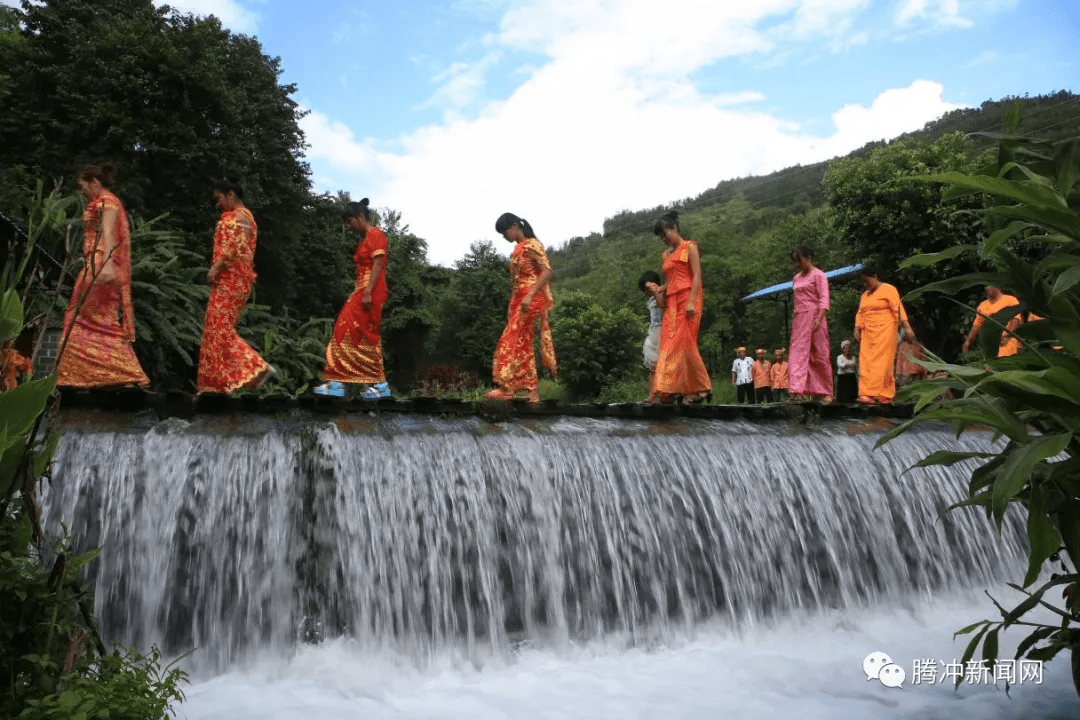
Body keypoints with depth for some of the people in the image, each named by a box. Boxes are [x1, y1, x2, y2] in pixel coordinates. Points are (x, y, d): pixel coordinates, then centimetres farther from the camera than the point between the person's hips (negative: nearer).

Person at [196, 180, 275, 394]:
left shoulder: (236, 217, -9)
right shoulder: (245, 217, 22)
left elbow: (236, 248, -22)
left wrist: (216, 267, -19)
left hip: (230, 279, -10)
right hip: (237, 280, 10)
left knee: (220, 328, -10)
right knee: (221, 328, 10)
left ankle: (258, 368, -13)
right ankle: (217, 380, 11)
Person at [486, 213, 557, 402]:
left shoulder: (532, 245, -9)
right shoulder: (518, 249, 18)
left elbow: (547, 272, -18)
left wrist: (529, 296, -25)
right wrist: (512, 305, 18)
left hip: (531, 300, -9)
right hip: (519, 301, 9)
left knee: (513, 341, -13)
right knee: (523, 343, 5)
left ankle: (507, 387, -12)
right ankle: (533, 391, 6)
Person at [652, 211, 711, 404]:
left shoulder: (689, 247, 3)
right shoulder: (666, 254, 22)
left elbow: (696, 276, -6)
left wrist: (691, 302, -17)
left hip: (687, 299, -6)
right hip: (671, 303, 6)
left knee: (685, 344, -12)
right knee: (669, 345, -3)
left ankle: (700, 389, -7)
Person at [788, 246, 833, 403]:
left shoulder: (818, 275, -3)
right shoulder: (797, 278, 18)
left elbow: (824, 298, -12)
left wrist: (819, 318, -24)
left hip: (813, 317, -7)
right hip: (799, 319, 7)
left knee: (819, 355, -3)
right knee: (798, 354, -3)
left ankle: (826, 393, 3)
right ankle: (799, 392, -6)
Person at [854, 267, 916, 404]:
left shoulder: (888, 290, -1)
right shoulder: (865, 295, 21)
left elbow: (898, 308, -10)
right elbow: (860, 314, 16)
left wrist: (906, 327, -19)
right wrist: (857, 330, 2)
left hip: (885, 331, -7)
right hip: (868, 333, 7)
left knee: (881, 362, -12)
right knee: (866, 363, -3)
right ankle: (867, 394, -5)